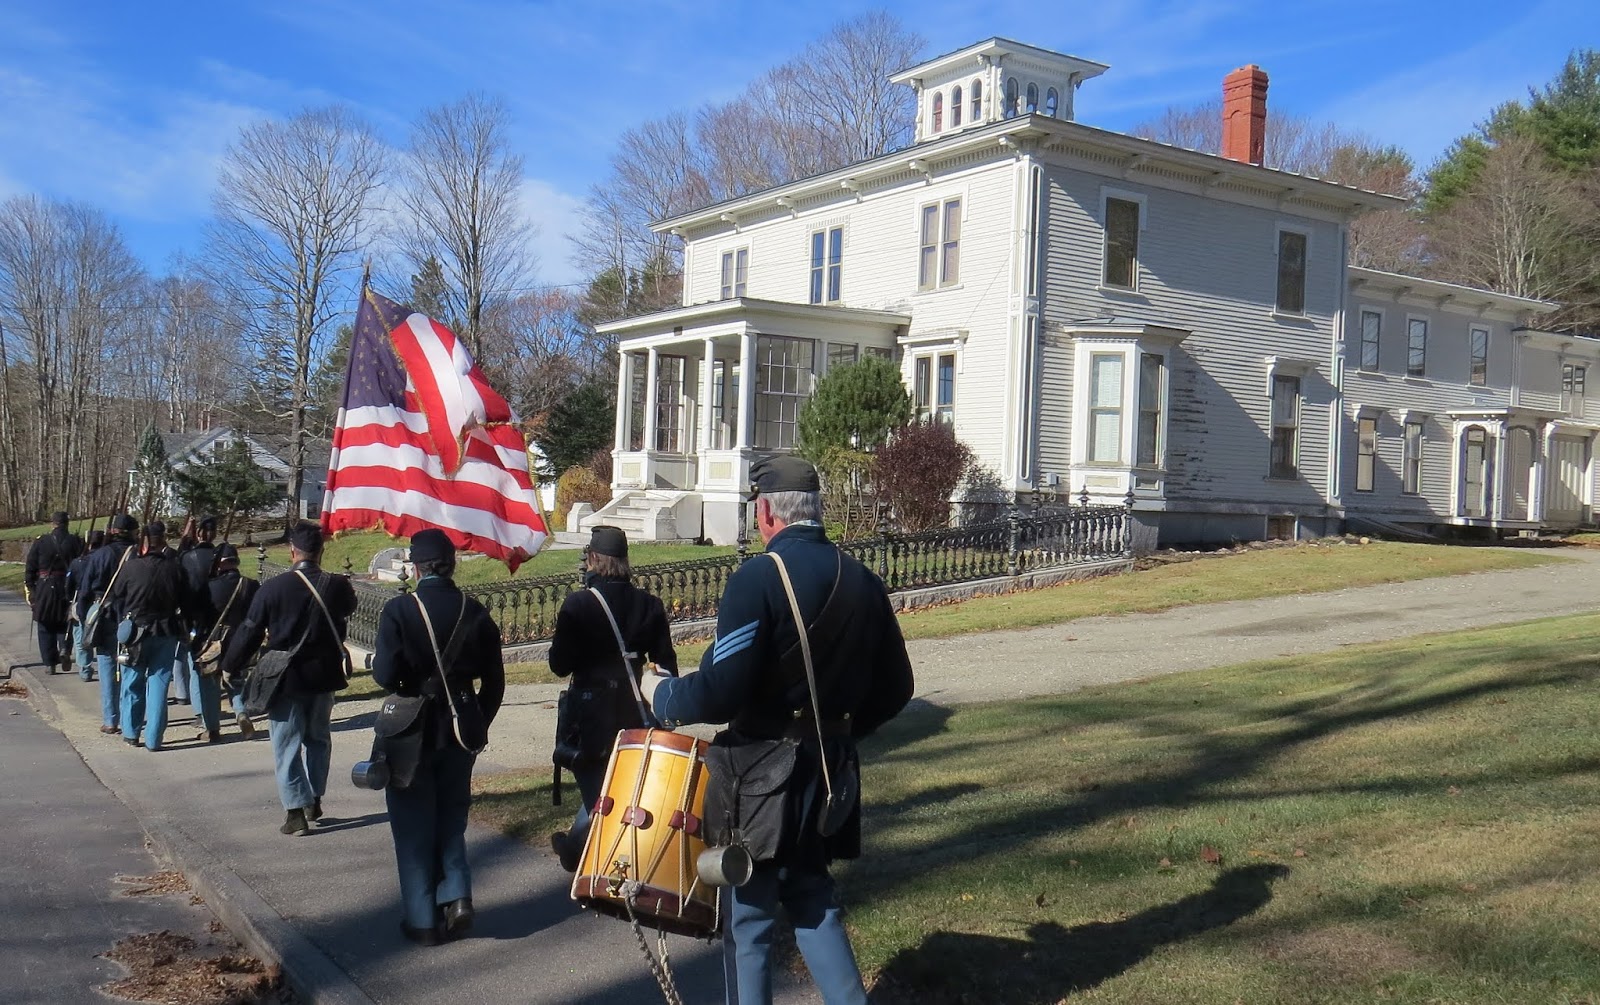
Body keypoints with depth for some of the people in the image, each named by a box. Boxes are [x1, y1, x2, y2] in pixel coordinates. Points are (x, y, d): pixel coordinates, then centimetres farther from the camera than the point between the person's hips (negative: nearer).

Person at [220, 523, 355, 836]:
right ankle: (314, 801, 27)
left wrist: (230, 667, 5)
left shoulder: (272, 588, -14)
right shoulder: (338, 586, -7)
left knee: (286, 745, 5)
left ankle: (296, 810, 2)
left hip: (285, 679, -3)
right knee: (318, 738, 21)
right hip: (323, 677, 3)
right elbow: (349, 607, 16)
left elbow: (249, 632, -8)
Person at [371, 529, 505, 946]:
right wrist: (477, 726, 12)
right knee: (451, 818, 19)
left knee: (414, 825, 9)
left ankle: (423, 919, 13)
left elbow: (385, 675, -19)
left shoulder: (398, 610, -13)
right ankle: (457, 897, 6)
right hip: (460, 734, 3)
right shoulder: (475, 612, -3)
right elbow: (494, 681, 0)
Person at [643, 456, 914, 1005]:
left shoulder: (759, 577, -17)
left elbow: (720, 692, -22)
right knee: (810, 894, 23)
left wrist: (660, 693, -4)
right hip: (830, 770, 7)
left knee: (747, 915, 8)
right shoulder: (863, 580, 3)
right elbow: (895, 688, 9)